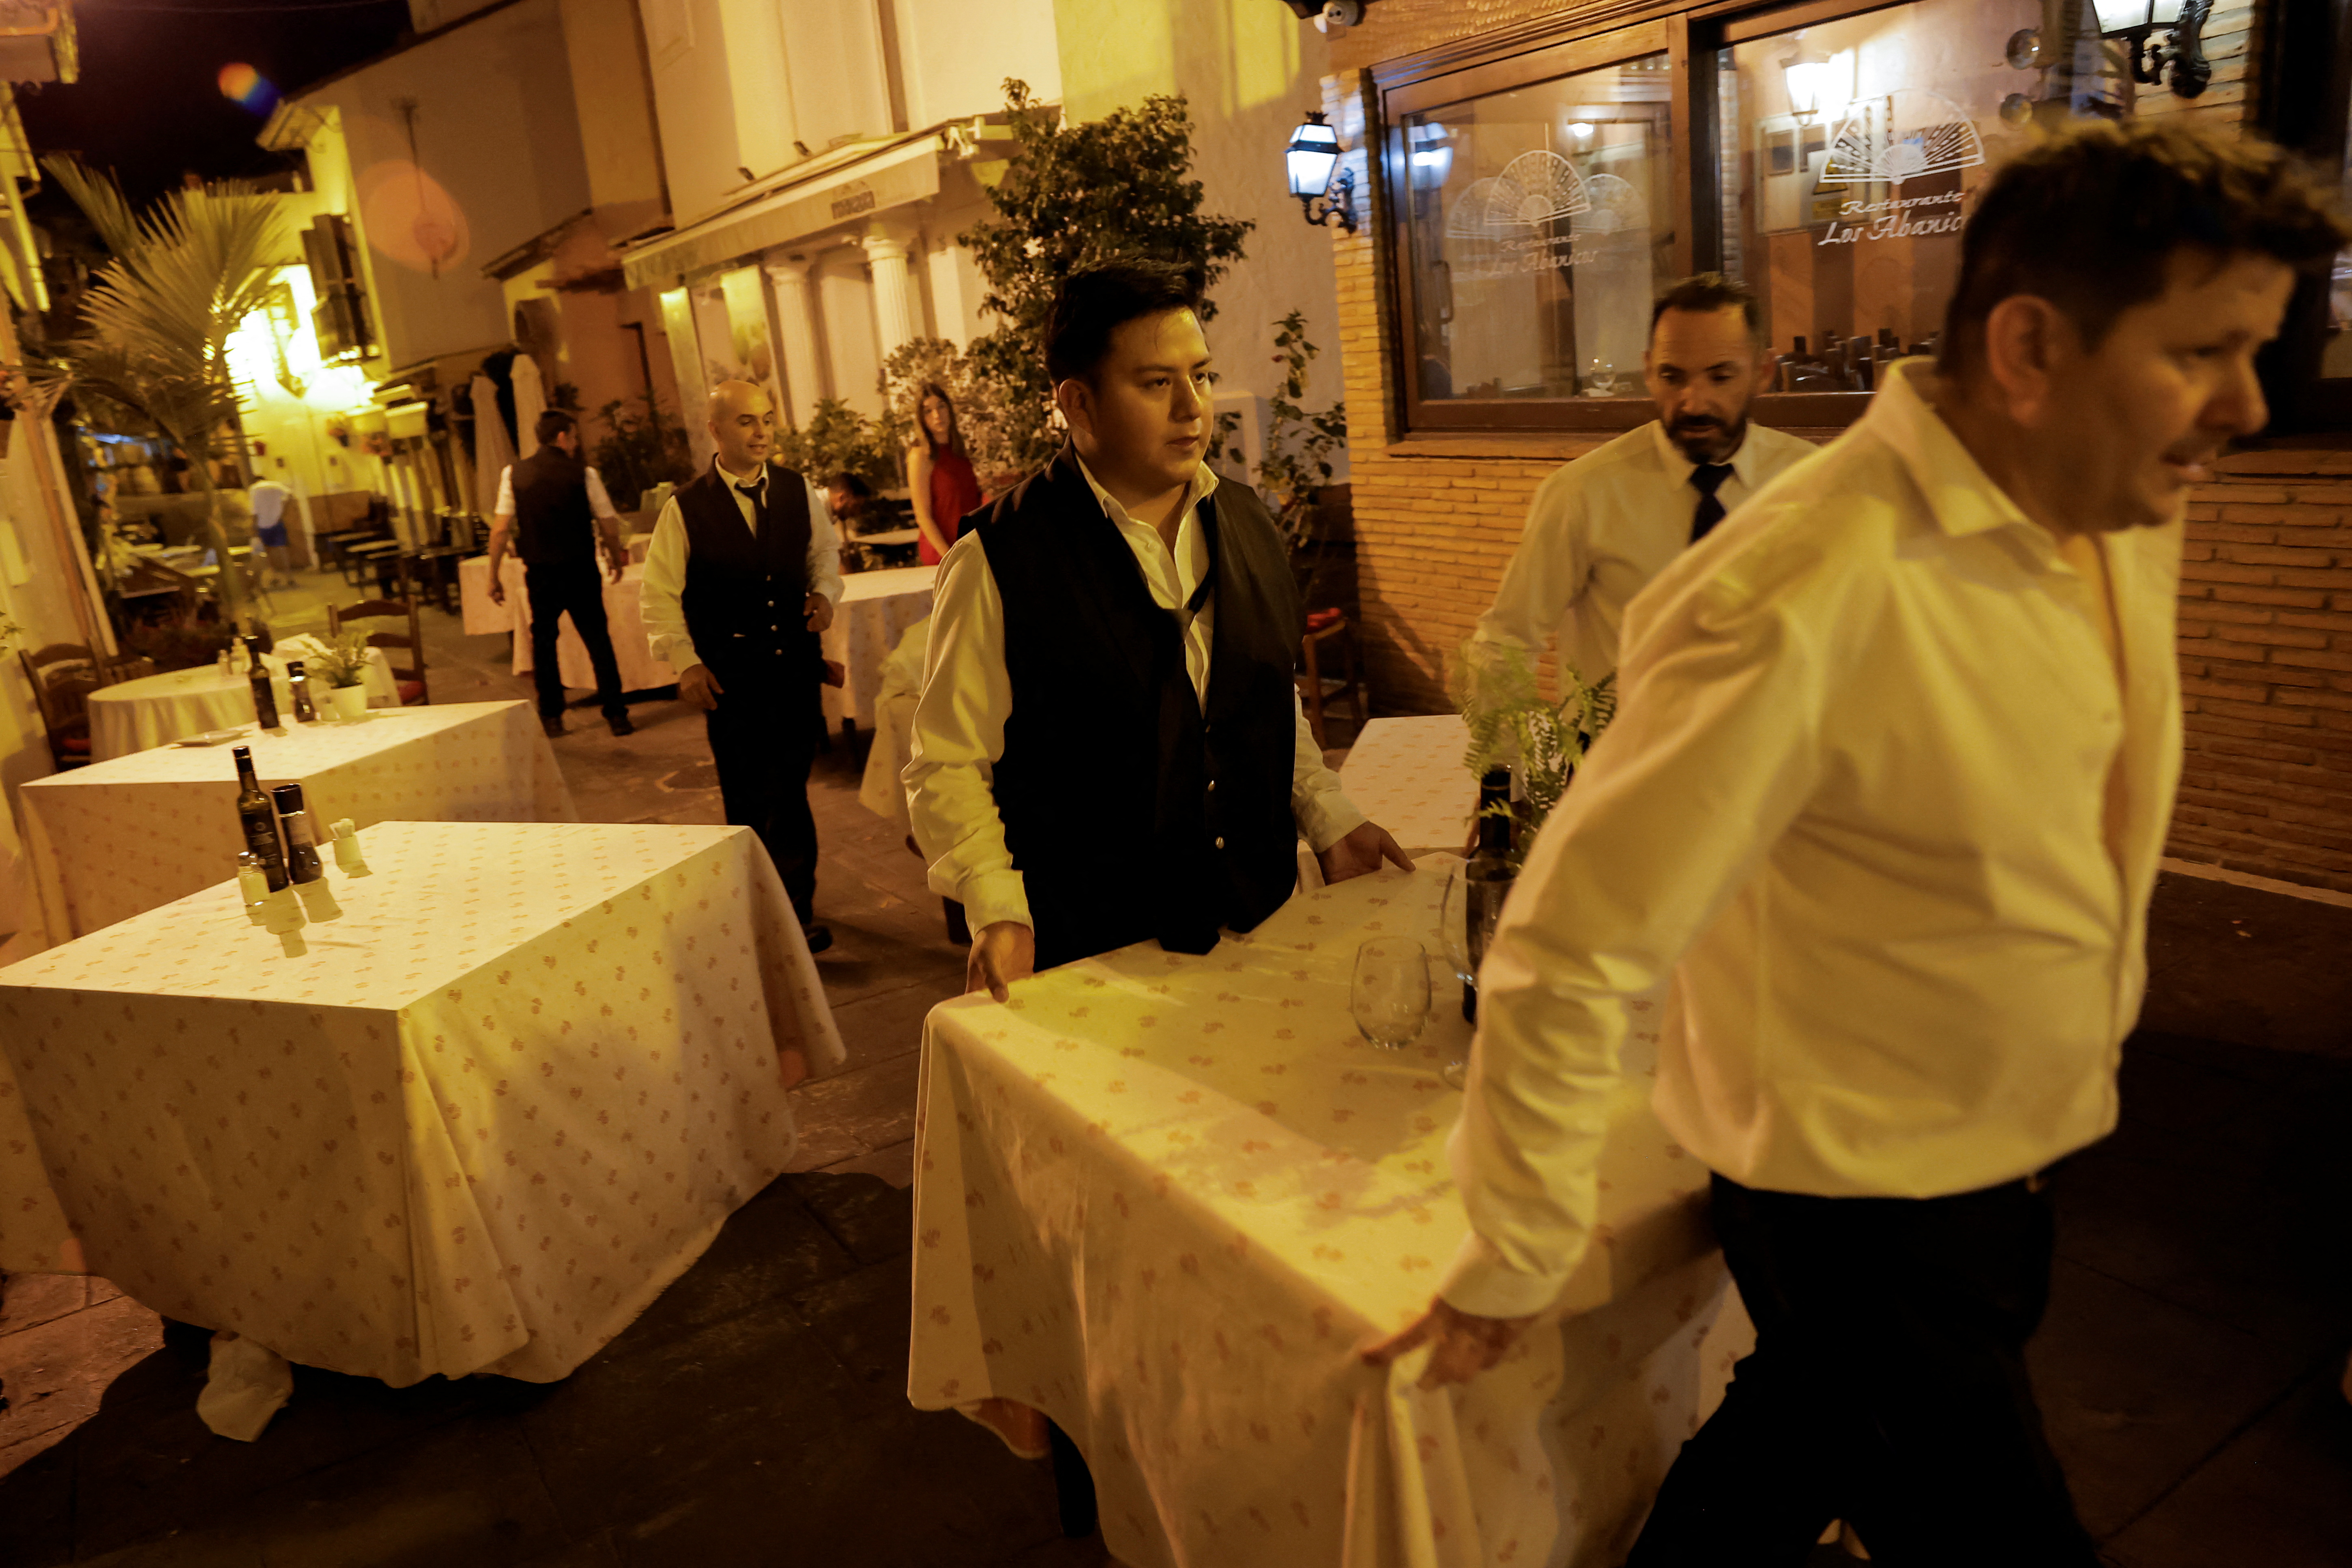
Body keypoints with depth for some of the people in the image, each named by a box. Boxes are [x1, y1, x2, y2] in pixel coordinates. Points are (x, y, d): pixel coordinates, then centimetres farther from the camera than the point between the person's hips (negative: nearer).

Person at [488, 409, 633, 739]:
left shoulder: (514, 475, 0)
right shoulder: (584, 474, -5)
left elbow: (500, 529, -3)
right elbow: (609, 524, -3)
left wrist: (494, 576, 3)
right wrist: (615, 559, 15)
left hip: (540, 573, 2)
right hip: (581, 571, -1)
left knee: (544, 642, 15)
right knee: (598, 640, 7)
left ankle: (551, 718, 16)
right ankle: (616, 715, 5)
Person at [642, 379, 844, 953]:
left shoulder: (800, 493, 5)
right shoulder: (684, 509, -4)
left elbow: (826, 551, 20)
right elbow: (660, 595, 0)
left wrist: (825, 592, 0)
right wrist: (686, 663, -8)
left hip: (796, 664, 3)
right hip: (730, 678, -3)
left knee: (792, 793, 10)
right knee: (752, 803, -1)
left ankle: (798, 907, 26)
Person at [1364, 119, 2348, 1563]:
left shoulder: (2129, 512, -3)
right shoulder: (1811, 595, -30)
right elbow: (1567, 954, -28)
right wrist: (1519, 1262, -19)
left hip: (2013, 1159, 8)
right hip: (1857, 1204, -8)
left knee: (1801, 1441, 26)